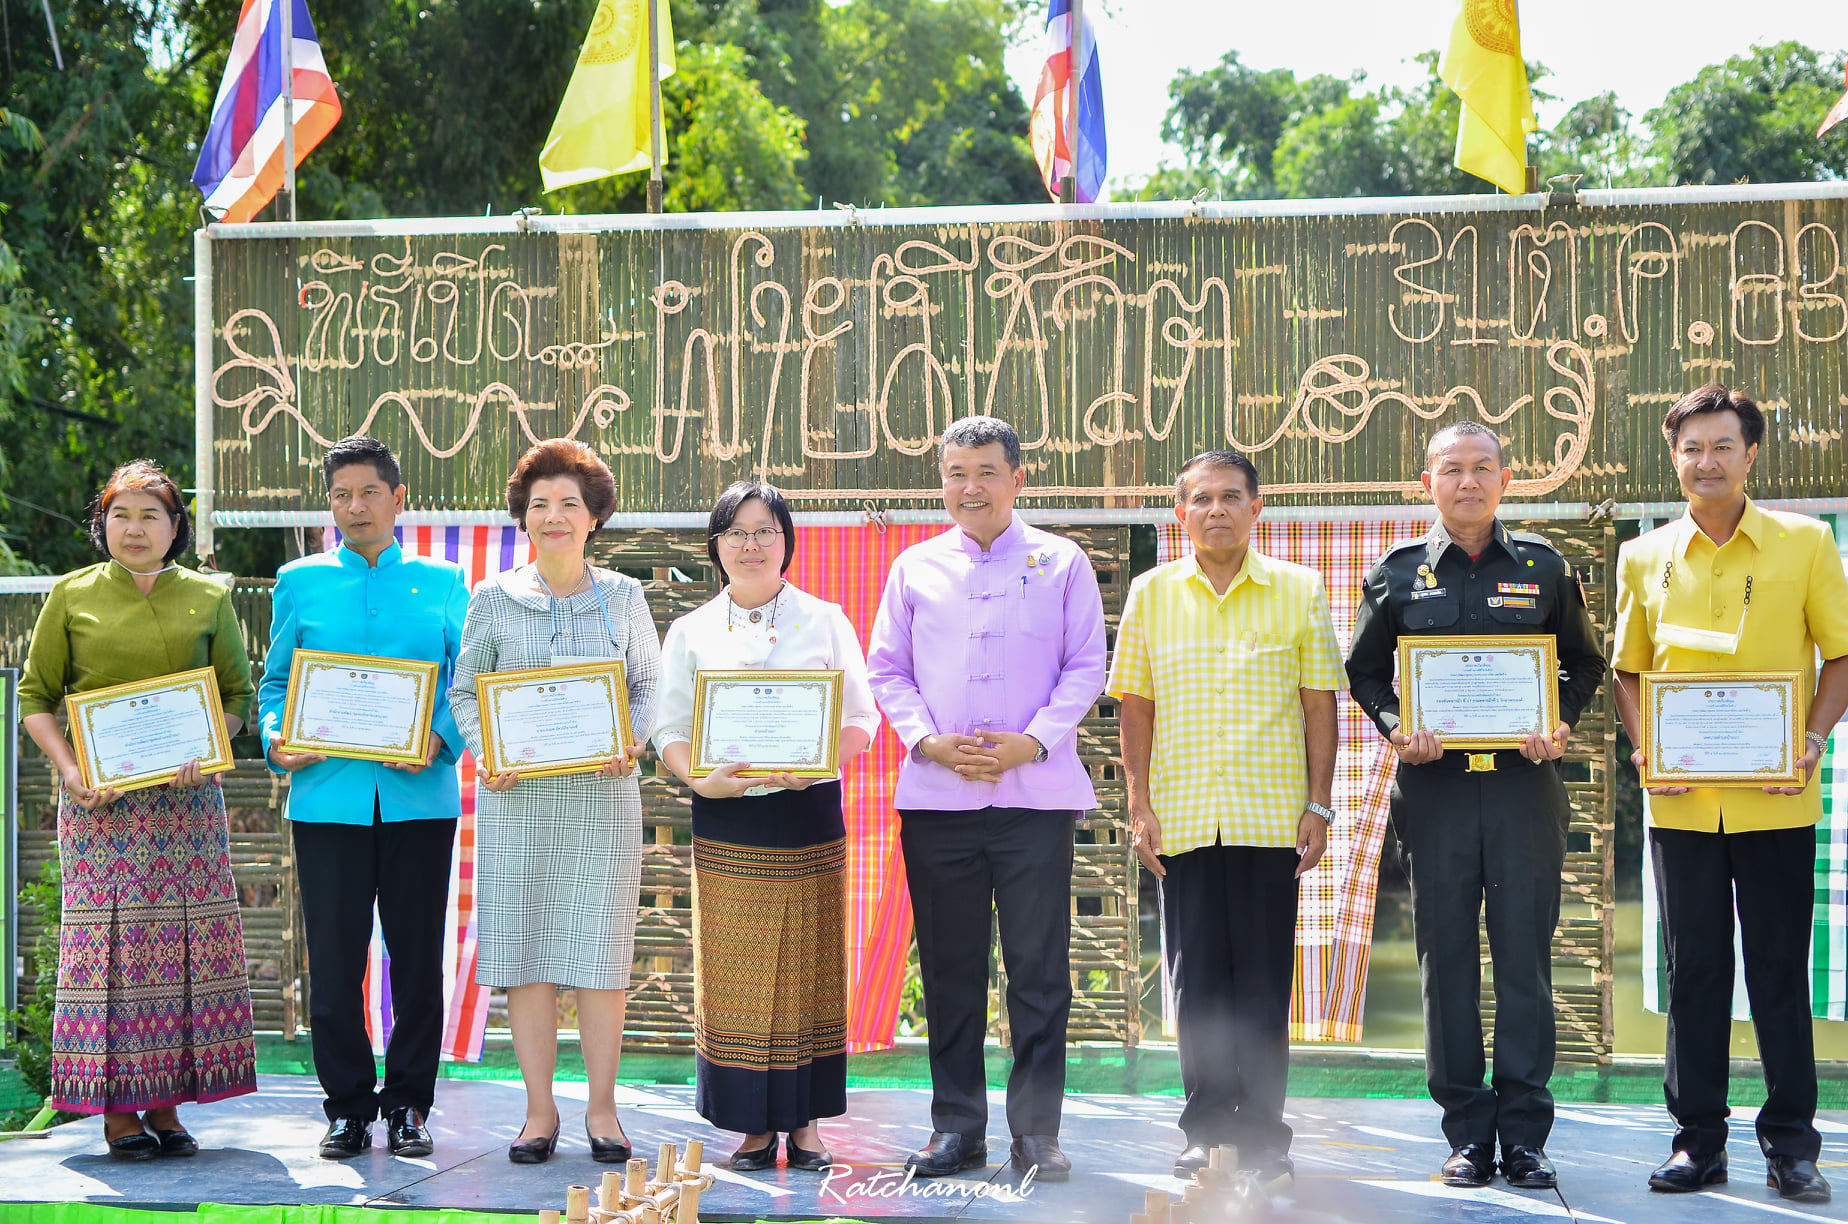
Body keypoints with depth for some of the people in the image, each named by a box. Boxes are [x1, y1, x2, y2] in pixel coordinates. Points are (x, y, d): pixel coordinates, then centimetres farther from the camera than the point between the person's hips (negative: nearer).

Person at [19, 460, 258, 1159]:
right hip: (101, 795, -1)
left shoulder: (208, 598, 10)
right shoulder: (72, 596, 7)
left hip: (186, 795, 2)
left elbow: (240, 692, 11)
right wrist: (68, 768, -8)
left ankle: (165, 1105, 5)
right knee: (110, 936, -6)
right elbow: (35, 696, 7)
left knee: (185, 937, -2)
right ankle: (117, 1108, 0)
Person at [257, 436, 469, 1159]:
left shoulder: (442, 583, 10)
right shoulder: (300, 583, 12)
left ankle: (409, 1105, 14)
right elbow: (274, 682, 13)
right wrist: (276, 740, -6)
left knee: (418, 956, 3)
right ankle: (347, 1107, 12)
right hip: (327, 795, 0)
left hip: (419, 797, 0)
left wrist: (441, 739, -11)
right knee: (333, 958, 0)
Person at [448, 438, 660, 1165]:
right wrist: (484, 752, -6)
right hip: (518, 795, 0)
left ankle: (602, 1107, 8)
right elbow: (464, 690, 11)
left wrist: (631, 744, -6)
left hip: (602, 793, 0)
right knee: (524, 948, 0)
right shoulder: (493, 600, 7)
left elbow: (649, 683, 12)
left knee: (601, 946, -1)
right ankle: (539, 1109, 8)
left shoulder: (623, 598, 8)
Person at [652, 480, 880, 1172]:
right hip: (725, 821, 1)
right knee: (734, 972, -1)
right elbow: (669, 728, 6)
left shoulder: (824, 621, 7)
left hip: (808, 813, -1)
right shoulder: (691, 632, 9)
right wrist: (700, 778, -14)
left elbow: (861, 719, 3)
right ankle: (755, 1125, 7)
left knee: (807, 967, 1)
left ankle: (804, 1121, 9)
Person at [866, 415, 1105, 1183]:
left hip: (1036, 794, -2)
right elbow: (887, 669, 10)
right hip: (936, 795, 2)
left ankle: (1036, 1132, 6)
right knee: (950, 968, 6)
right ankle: (957, 1127, 14)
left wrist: (1032, 742, -11)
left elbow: (1086, 667, 3)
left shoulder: (1061, 563, 6)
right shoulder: (915, 568, 11)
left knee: (1039, 969, -1)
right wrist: (929, 742, -6)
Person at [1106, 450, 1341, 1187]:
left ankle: (1263, 1136, 11)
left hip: (1271, 820, -1)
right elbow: (1136, 706, 9)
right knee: (1197, 982, 4)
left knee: (1264, 983, 1)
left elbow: (1319, 704, 4)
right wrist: (1139, 806, 3)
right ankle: (1207, 1131, 15)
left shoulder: (1299, 591, 4)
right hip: (1183, 820, 1)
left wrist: (1319, 806, -1)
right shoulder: (1151, 594, 7)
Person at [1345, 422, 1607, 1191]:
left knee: (1525, 952, -1)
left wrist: (1562, 724, -5)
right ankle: (1468, 1132, 9)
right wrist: (1395, 726, -6)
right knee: (1447, 955, 2)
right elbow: (1365, 671, 12)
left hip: (1524, 782, 0)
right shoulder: (1398, 575, 7)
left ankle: (1524, 1133, 6)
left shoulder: (1543, 569, 8)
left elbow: (1584, 663, 13)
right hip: (1436, 782, 0)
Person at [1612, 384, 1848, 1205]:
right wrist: (1643, 747, -4)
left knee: (1780, 972, 4)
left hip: (1774, 799, -2)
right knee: (1693, 970, 7)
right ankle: (1697, 1139, 15)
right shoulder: (1644, 558, 7)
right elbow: (1626, 668, 12)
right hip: (1682, 800, 2)